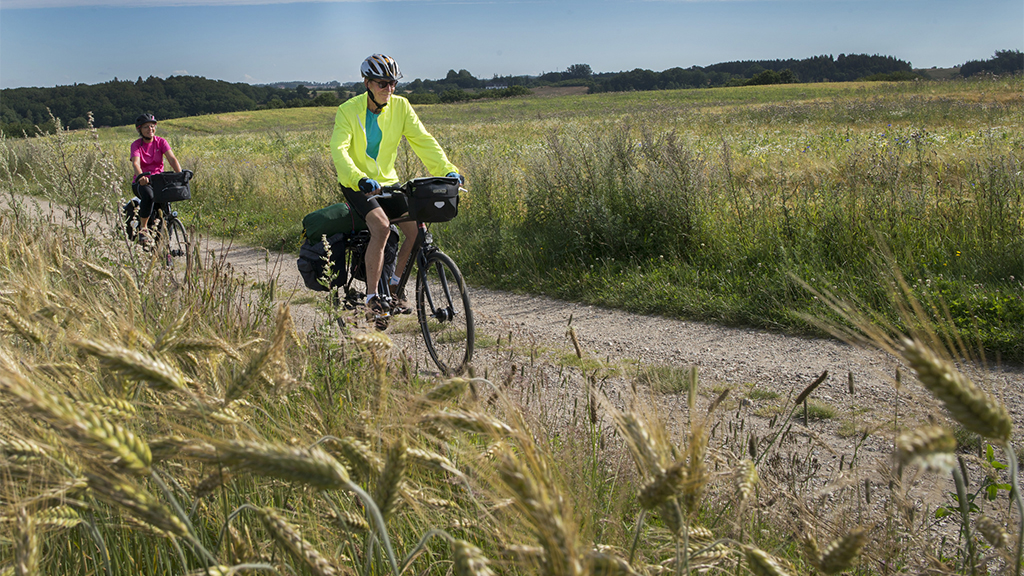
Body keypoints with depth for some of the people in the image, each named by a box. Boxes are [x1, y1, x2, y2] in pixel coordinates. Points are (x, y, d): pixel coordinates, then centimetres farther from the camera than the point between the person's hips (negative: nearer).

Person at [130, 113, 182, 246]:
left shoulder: (161, 142, 3)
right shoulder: (136, 145, -4)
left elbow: (172, 159, -11)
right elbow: (136, 163, -22)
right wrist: (141, 176, -44)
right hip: (142, 182, -2)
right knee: (148, 195, -36)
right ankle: (143, 228, -22)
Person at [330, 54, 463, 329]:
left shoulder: (401, 107, -5)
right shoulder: (349, 111, -15)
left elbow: (423, 141, -9)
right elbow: (339, 151, -27)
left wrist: (447, 170, -24)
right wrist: (361, 179, -44)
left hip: (387, 182, 5)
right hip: (356, 185, -4)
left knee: (418, 227, -14)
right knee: (381, 227, -30)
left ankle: (393, 283, 8)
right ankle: (373, 298, -21)